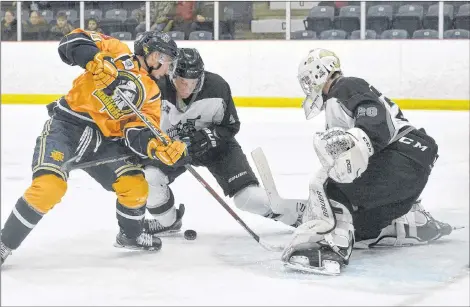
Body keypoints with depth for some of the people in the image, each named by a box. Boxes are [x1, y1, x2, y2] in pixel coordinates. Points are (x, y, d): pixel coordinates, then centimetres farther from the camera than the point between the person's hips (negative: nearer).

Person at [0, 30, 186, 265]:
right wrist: (95, 60, -30)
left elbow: (138, 132, 2)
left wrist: (157, 147, -19)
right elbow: (72, 42, -12)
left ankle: (130, 235, 27)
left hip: (104, 141, 6)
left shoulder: (151, 92, 12)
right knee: (49, 186, -25)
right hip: (67, 126, -6)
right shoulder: (118, 53, -2)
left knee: (136, 187, -4)